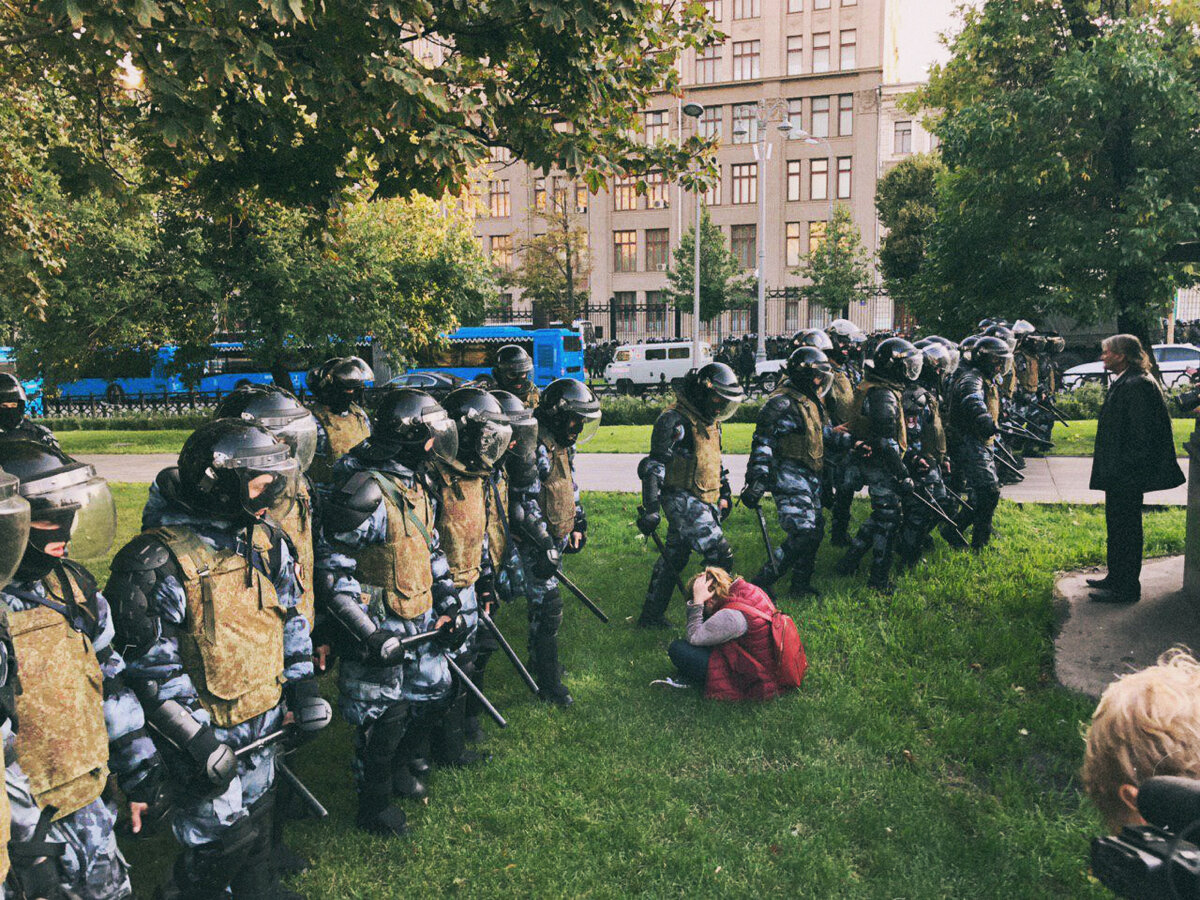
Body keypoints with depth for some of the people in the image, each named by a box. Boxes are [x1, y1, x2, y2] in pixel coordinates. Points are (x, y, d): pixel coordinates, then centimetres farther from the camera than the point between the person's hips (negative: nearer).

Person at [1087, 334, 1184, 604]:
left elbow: (1142, 434, -23)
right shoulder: (1124, 382, 12)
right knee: (1117, 526, 19)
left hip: (1127, 475, -10)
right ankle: (1117, 578, 32)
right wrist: (1102, 457, 16)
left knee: (1125, 528, -1)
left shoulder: (1137, 385, -20)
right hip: (1119, 473, 10)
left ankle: (1126, 589, 9)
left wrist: (1125, 467, -20)